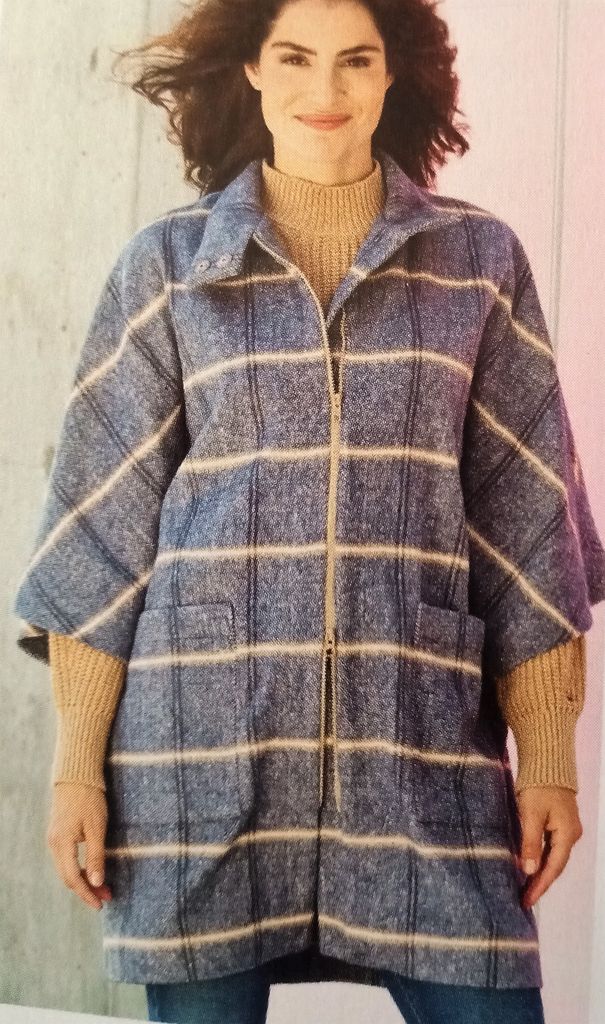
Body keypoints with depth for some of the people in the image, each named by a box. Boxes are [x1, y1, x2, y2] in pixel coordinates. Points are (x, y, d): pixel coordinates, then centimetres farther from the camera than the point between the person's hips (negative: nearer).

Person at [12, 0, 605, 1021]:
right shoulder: (166, 264, 4)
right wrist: (77, 763, 0)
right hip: (204, 739, 0)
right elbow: (103, 522, 3)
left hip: (420, 741, 1)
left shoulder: (479, 259, 6)